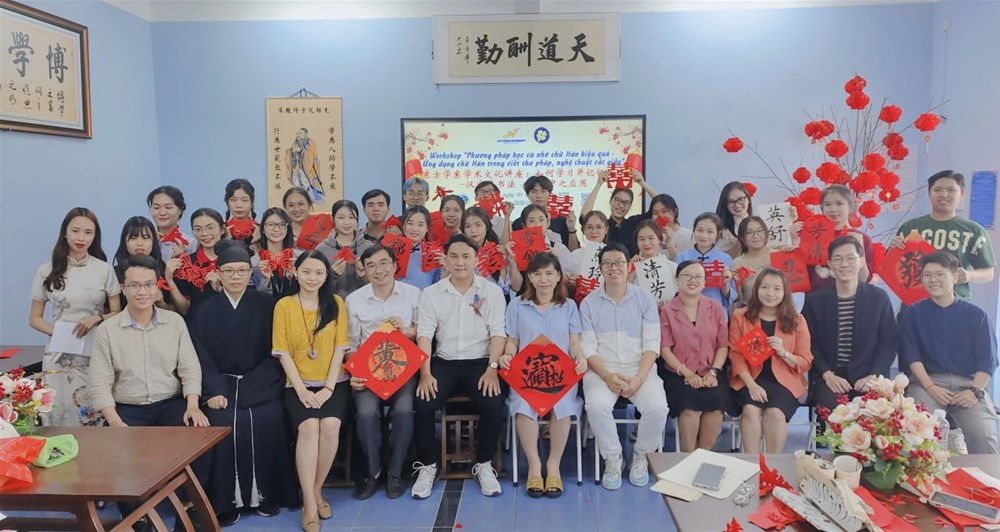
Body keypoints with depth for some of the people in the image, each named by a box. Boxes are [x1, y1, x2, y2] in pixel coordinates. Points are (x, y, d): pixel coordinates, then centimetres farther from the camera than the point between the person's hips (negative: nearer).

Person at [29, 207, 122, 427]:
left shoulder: (105, 270, 1)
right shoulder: (47, 271, 2)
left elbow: (117, 314, 7)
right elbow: (34, 318, 8)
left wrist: (98, 318, -13)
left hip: (97, 354, 0)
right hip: (59, 356, 0)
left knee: (94, 417, -3)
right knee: (61, 415, -1)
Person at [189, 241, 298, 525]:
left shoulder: (266, 304, 4)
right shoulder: (205, 311, 8)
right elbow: (202, 357, 0)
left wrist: (251, 385, -12)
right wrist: (215, 390, -16)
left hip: (260, 384, -1)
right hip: (222, 384, 1)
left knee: (266, 421, -27)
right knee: (222, 423, -27)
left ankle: (266, 495, -8)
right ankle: (225, 501, -12)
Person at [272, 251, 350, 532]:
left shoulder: (336, 303, 5)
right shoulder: (284, 305, 2)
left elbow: (340, 348, 1)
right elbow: (282, 351, -2)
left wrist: (328, 387, -10)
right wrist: (301, 389, -11)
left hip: (333, 382, 1)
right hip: (298, 384, -1)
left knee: (330, 426, -25)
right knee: (308, 427, -27)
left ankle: (316, 491, -3)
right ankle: (309, 504, -17)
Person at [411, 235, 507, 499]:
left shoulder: (492, 291, 3)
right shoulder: (431, 293, 5)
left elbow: (498, 333, -2)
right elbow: (424, 335, -1)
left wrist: (492, 368, -16)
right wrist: (425, 373, -14)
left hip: (480, 362, -1)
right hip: (444, 363, 1)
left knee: (493, 405, -26)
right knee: (423, 404, -24)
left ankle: (483, 465, -2)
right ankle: (428, 466, -1)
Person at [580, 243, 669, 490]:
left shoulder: (645, 300, 6)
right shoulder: (589, 303, 6)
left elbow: (652, 344, 0)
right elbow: (588, 348, 0)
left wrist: (639, 378, -15)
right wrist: (606, 375, -16)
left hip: (639, 369, 1)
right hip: (601, 370, 0)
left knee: (657, 406, -27)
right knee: (597, 405, -31)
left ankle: (641, 457, 3)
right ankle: (612, 459, -5)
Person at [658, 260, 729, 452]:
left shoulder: (715, 308, 11)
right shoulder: (667, 310, 5)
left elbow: (723, 344, 7)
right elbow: (665, 348, -1)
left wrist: (713, 371, -8)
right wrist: (686, 372, -12)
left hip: (710, 373, 2)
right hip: (678, 373, -1)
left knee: (715, 401, -27)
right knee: (691, 404, -29)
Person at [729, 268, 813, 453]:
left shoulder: (797, 320, 7)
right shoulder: (740, 316, 6)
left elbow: (806, 363, 6)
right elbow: (736, 354, 0)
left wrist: (784, 353, -15)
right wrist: (751, 384, -15)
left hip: (783, 379, 0)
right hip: (749, 379, 0)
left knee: (775, 412, -28)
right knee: (750, 410, -28)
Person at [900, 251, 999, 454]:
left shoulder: (976, 315, 10)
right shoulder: (913, 313, 8)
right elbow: (911, 355, 1)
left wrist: (975, 390, -11)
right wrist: (930, 387, -13)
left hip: (968, 383, 1)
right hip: (927, 381, -1)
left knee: (983, 435, -23)